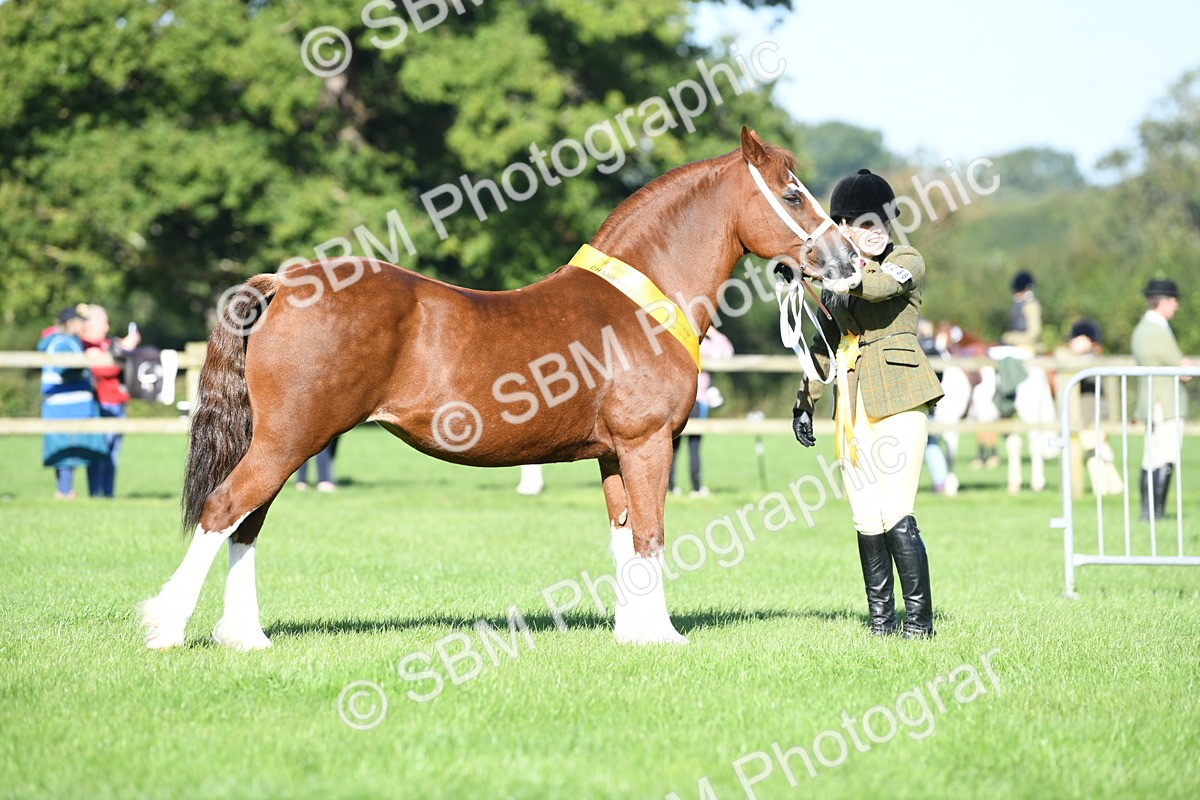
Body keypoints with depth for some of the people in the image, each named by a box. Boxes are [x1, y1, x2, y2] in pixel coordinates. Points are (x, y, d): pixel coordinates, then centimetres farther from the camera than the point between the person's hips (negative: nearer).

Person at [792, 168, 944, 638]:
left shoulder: (908, 261, -1)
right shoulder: (839, 273, 16)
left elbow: (880, 285, -25)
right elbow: (825, 342, 24)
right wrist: (804, 400, 22)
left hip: (898, 398, -6)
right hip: (852, 402, 6)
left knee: (896, 514, -13)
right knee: (866, 519, 5)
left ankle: (919, 618, -5)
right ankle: (880, 618, 12)